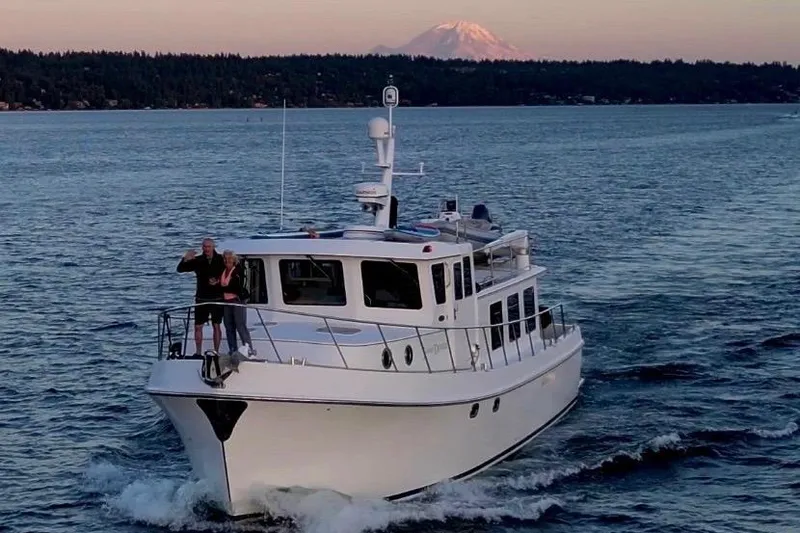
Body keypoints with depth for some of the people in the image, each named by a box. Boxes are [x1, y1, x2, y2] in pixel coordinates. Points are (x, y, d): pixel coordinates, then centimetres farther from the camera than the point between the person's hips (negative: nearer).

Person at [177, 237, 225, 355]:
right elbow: (180, 269, 1)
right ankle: (198, 353, 11)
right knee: (198, 326, 2)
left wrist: (219, 280, -15)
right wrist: (185, 259, -17)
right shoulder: (197, 261, 1)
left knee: (216, 326, 3)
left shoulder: (221, 260, -4)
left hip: (217, 298, -2)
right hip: (201, 299, 2)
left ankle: (216, 352, 10)